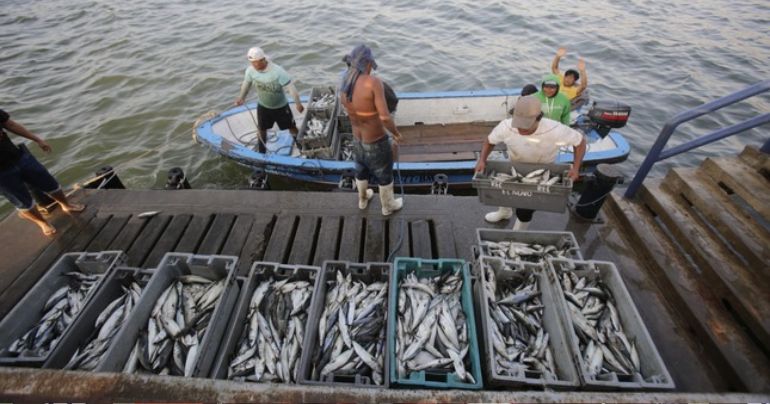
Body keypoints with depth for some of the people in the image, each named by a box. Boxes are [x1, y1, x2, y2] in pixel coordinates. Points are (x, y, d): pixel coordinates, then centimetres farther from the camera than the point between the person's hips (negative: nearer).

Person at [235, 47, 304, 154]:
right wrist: (242, 97, 2)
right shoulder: (250, 70, -17)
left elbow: (290, 87, -27)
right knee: (262, 128, 19)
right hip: (262, 106, 4)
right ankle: (261, 151, 42)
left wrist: (298, 104, -25)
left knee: (291, 127, 10)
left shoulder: (278, 71, -32)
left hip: (281, 106, -4)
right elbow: (247, 83, 3)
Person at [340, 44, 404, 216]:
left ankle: (363, 199, 54)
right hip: (377, 143, -6)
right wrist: (396, 133, -11)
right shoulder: (374, 82, -26)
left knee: (361, 172, 30)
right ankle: (388, 205, 42)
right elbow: (385, 118, -28)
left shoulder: (344, 88, -6)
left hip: (357, 141, 6)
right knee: (385, 176, 19)